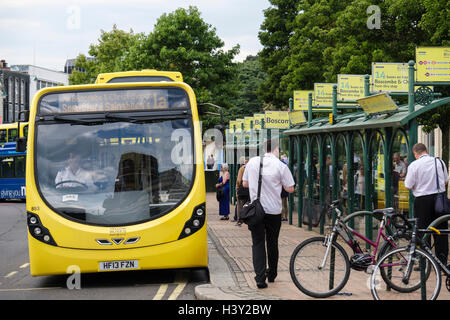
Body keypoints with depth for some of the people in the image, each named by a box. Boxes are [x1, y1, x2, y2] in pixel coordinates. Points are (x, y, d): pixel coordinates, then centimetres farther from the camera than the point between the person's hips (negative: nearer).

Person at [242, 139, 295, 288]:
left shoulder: (252, 162, 0)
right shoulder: (280, 166, -10)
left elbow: (245, 183, 11)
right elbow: (290, 189, -6)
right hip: (274, 210, -1)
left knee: (258, 243, 2)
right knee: (272, 243, 16)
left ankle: (260, 277, -11)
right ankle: (271, 274, 27)